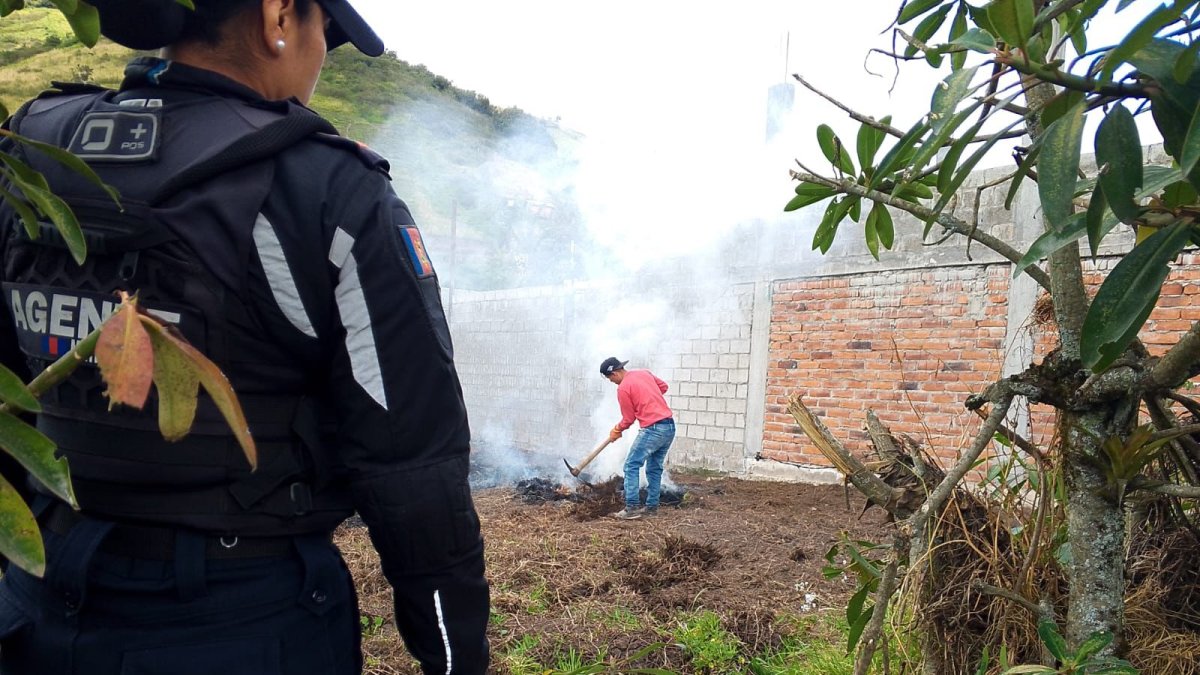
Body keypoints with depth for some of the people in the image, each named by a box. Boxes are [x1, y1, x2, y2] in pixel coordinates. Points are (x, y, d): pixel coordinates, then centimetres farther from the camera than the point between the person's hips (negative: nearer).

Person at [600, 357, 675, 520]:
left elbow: (628, 419, 0)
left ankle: (632, 508, -7)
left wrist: (616, 431, 17)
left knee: (632, 466, -3)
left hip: (653, 429, -8)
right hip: (670, 427, 8)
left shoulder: (623, 388, -7)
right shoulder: (645, 373, 13)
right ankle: (651, 506, 18)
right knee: (655, 468, 16)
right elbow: (664, 387, 27)